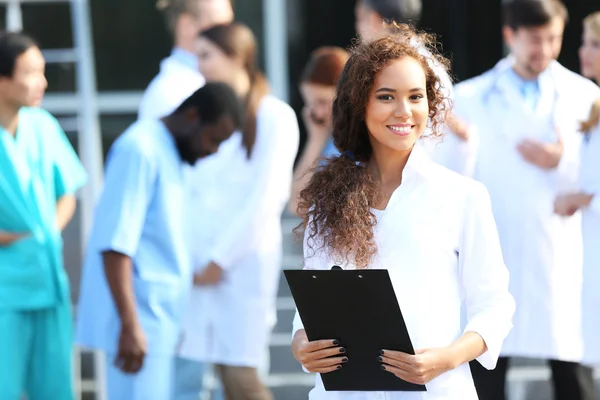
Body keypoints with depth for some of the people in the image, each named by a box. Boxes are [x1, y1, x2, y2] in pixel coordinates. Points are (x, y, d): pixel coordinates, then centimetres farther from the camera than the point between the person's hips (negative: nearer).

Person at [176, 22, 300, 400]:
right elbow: (194, 191, 10)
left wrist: (222, 258, -8)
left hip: (247, 260, -5)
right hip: (205, 263, 5)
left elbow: (267, 199, -9)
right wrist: (195, 258, -1)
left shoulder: (274, 116, -3)